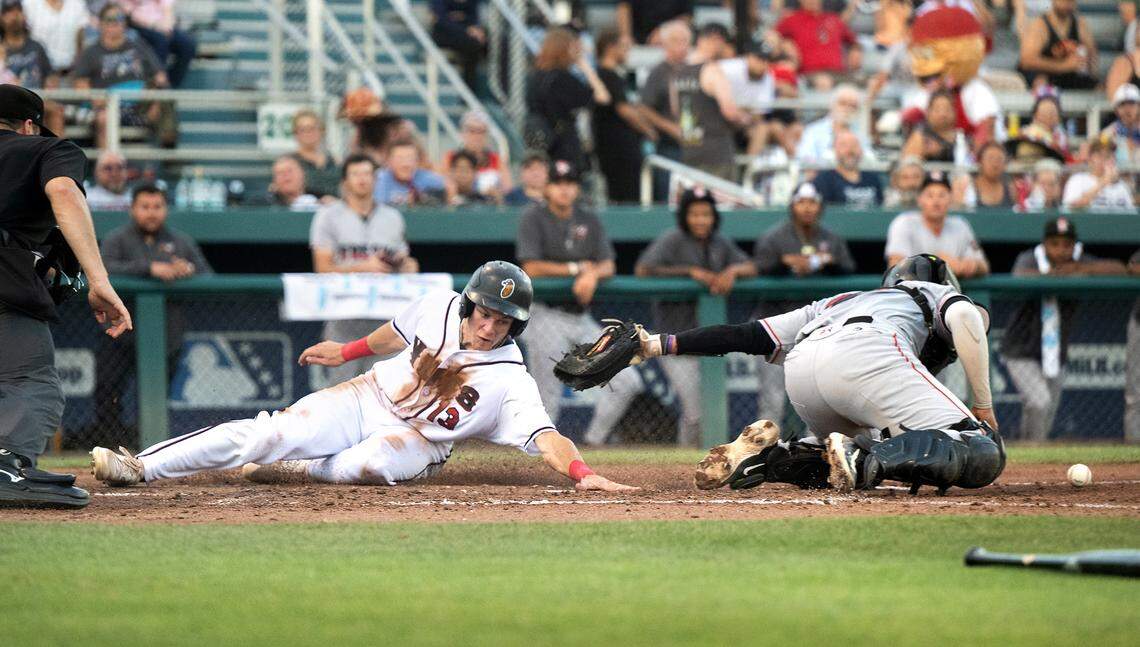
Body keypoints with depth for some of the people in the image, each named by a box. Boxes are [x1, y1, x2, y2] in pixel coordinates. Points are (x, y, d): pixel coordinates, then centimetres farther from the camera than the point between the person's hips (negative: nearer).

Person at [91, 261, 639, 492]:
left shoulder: (510, 381, -20)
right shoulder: (439, 308, -6)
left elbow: (547, 436, -30)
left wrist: (583, 473, -48)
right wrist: (349, 350, 27)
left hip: (417, 438, -3)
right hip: (369, 396, 3)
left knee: (364, 465, -38)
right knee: (273, 432, -19)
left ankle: (296, 470, -6)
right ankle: (141, 467, -20)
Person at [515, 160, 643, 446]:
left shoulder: (589, 221, 12)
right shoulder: (534, 218, -3)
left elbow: (608, 266, 4)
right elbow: (531, 268, -12)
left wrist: (592, 275, -19)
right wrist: (576, 269, -8)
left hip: (582, 318, 5)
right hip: (548, 317, -5)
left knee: (627, 382, -2)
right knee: (547, 401, -8)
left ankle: (593, 444, 9)